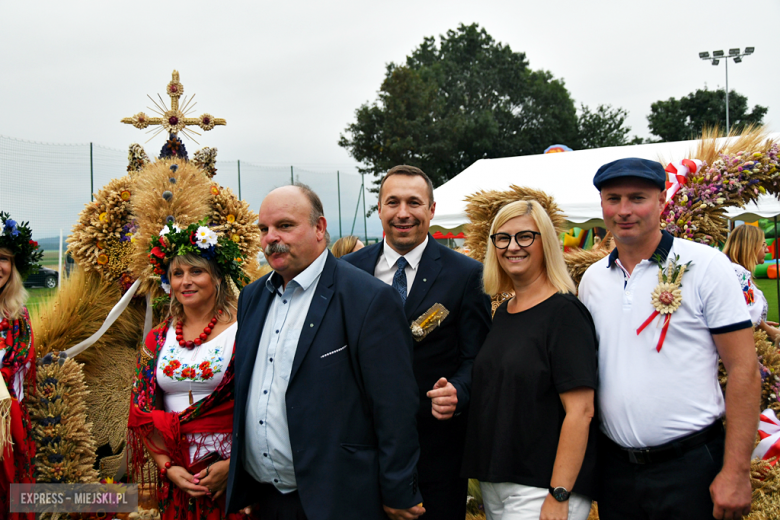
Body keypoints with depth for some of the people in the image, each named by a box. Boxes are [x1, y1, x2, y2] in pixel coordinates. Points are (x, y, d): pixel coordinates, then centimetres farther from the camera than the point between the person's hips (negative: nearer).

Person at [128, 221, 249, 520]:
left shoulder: (241, 335, -6)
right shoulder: (157, 340, 6)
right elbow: (144, 412, 7)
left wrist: (232, 464, -17)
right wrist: (167, 466, -5)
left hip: (231, 474, -3)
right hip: (176, 475, 3)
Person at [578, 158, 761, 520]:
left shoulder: (705, 265, -7)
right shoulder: (592, 279, 6)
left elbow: (744, 369, -9)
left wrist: (736, 472, -14)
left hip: (691, 465, -4)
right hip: (615, 466, 4)